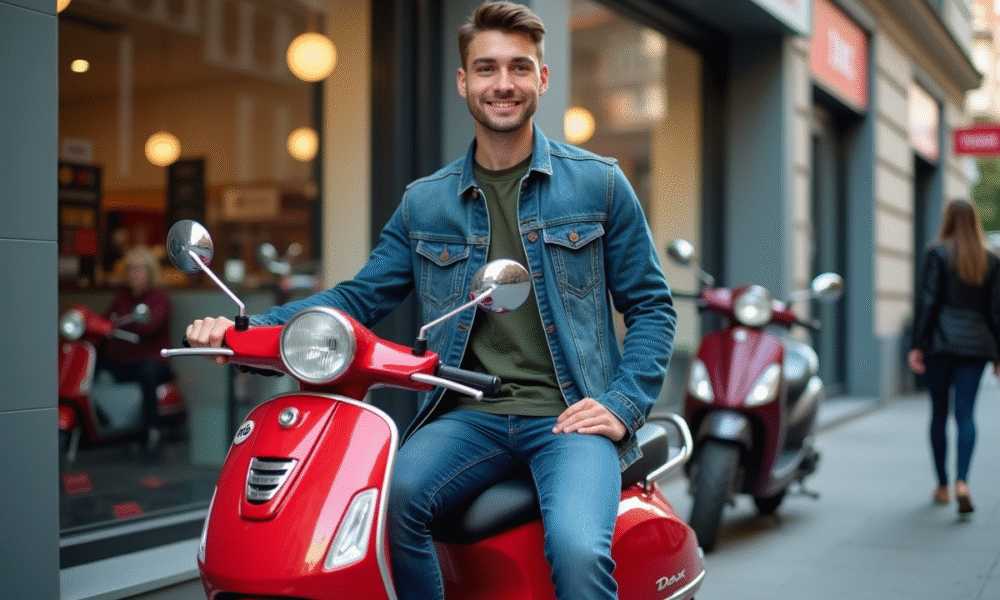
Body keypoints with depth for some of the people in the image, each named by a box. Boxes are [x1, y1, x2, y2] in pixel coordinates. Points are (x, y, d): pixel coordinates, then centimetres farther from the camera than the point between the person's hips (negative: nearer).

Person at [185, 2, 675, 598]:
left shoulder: (599, 183, 7)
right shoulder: (425, 203, 14)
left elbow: (651, 305, 9)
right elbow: (361, 296, 14)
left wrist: (624, 403, -6)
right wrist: (249, 326, -1)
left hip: (571, 415, -2)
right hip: (470, 414, 2)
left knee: (577, 549, -31)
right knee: (388, 499, -29)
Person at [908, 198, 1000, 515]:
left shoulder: (938, 253, -2)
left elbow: (927, 301, -7)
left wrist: (917, 345, -5)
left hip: (942, 340, -2)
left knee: (939, 412, 8)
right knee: (966, 413, -1)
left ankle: (942, 486, 16)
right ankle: (962, 481, -21)